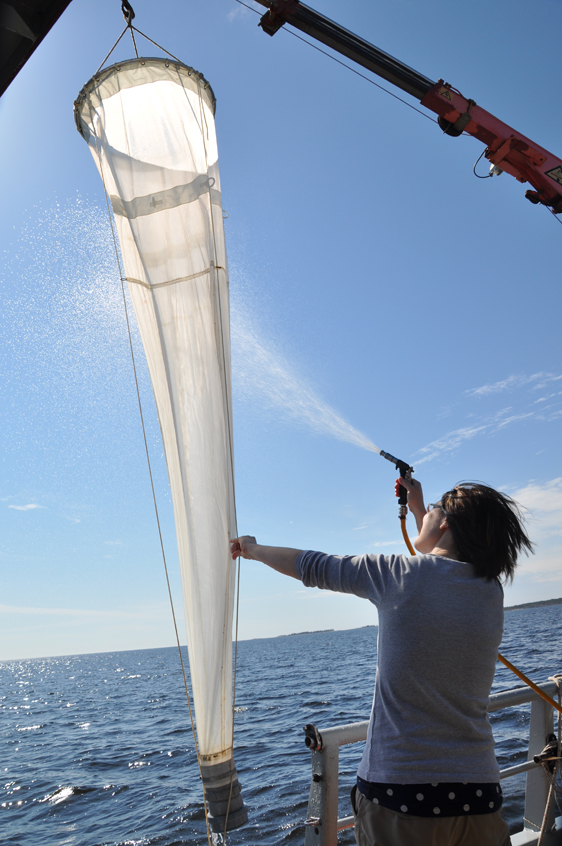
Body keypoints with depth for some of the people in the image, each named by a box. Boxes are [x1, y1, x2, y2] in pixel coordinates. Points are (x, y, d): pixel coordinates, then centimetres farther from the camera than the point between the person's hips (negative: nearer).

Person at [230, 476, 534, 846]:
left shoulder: (399, 574, -13)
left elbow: (312, 567, -1)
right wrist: (417, 509, 32)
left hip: (400, 791, -4)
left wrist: (254, 549, 17)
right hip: (479, 793, 4)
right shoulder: (492, 592, 0)